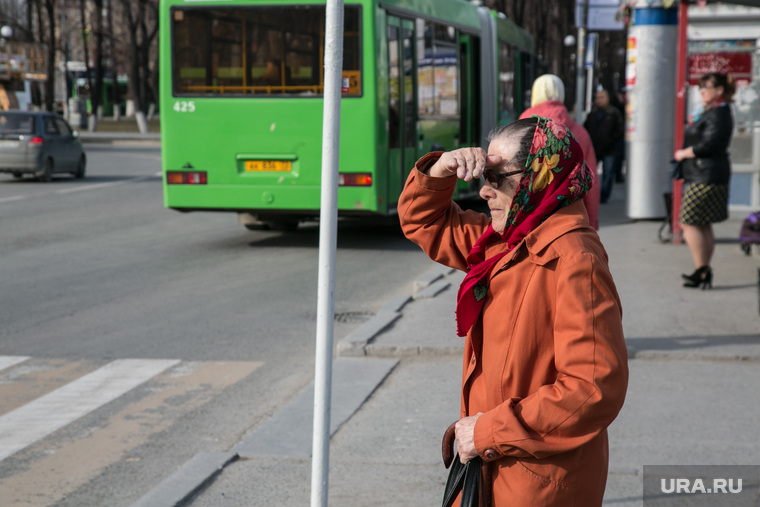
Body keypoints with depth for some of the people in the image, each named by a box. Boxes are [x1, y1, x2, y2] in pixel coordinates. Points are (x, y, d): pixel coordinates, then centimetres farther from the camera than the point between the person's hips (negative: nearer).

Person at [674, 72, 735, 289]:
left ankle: (702, 271, -7)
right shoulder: (710, 111, 18)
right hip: (700, 174, 11)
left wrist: (683, 154, -9)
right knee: (702, 224, 11)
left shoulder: (718, 114, -15)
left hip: (706, 177, -11)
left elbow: (707, 145, -22)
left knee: (689, 223, -9)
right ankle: (704, 272, 15)